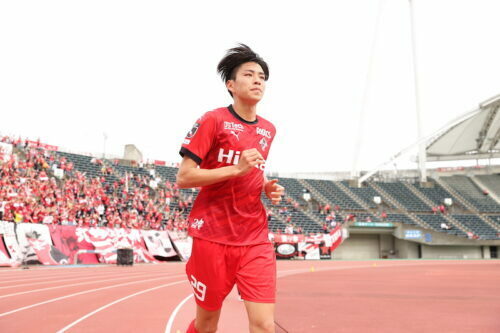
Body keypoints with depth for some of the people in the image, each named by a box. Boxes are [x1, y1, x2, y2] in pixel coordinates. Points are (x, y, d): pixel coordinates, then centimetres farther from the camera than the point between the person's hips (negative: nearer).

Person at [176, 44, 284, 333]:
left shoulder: (269, 130, 12)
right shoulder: (212, 120, -7)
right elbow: (183, 178, -11)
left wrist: (268, 188, 4)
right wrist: (236, 168, -20)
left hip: (256, 240, 4)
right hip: (213, 236, -4)